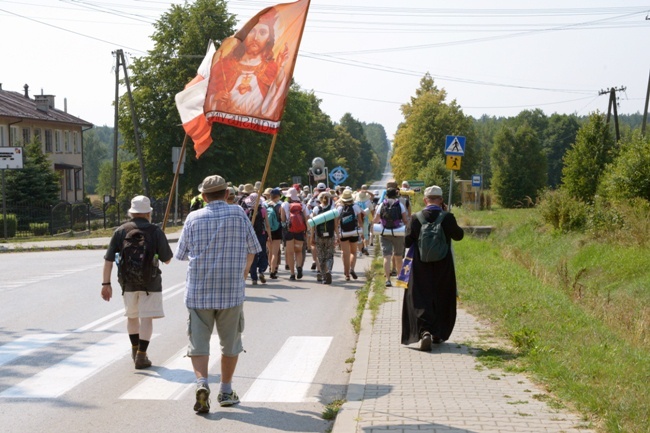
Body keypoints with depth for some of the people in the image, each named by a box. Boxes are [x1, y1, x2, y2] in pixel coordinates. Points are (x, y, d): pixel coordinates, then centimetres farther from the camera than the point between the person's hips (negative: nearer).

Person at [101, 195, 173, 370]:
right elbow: (167, 259, -2)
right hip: (150, 283, -3)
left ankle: (135, 350, 33)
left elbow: (108, 260, -4)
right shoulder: (155, 231, -7)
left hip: (128, 282, 3)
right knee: (146, 318, 0)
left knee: (132, 316, 20)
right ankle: (141, 356, -5)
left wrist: (106, 284, 0)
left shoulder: (120, 231, 0)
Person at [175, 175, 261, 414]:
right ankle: (226, 391, 20)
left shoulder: (194, 218, 1)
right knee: (230, 343, 13)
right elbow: (251, 250, 5)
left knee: (198, 342, 3)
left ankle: (202, 383, -18)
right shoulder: (238, 213, -1)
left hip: (198, 292, 0)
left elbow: (181, 254, 9)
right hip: (232, 291, 0)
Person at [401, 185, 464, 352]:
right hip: (443, 268, 0)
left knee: (420, 300, 1)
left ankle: (424, 332, -21)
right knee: (441, 301, 16)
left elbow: (407, 242, -1)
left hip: (421, 268, 0)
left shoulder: (416, 218, -7)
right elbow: (459, 235, 5)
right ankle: (438, 334, 24)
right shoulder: (447, 218, -10)